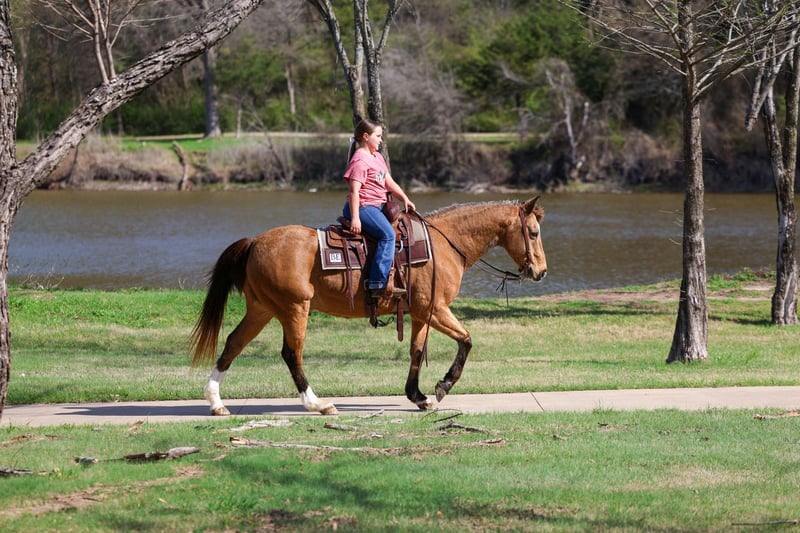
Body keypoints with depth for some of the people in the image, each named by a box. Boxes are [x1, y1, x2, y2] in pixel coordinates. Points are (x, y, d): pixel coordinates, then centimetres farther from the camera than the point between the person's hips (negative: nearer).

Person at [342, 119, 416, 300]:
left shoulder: (378, 157, 19)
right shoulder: (360, 160, -12)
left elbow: (389, 182, 22)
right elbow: (354, 190, -18)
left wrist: (405, 199, 9)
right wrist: (355, 218, -25)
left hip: (377, 207, 11)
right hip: (363, 207, -11)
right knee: (388, 235, -26)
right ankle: (377, 284, -33)